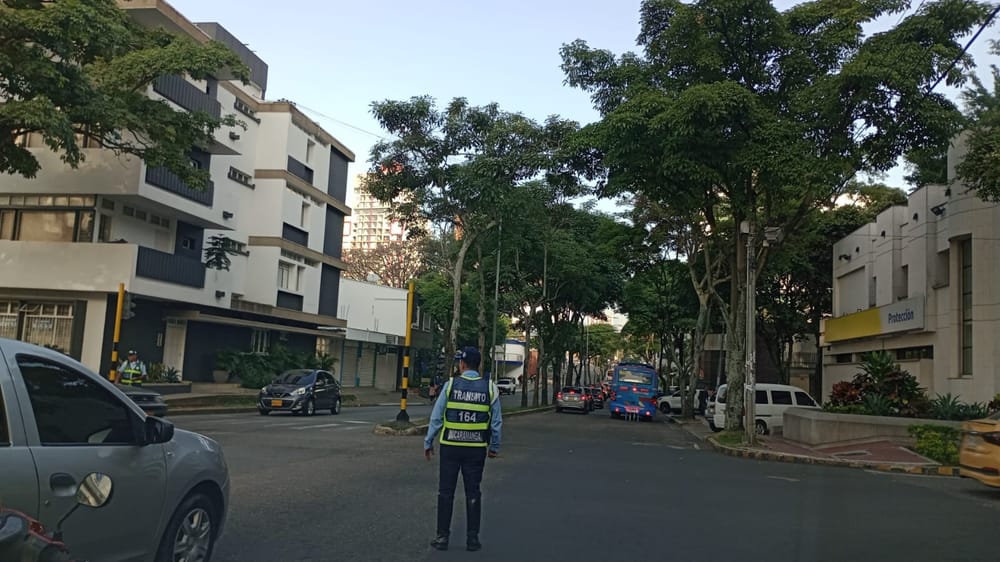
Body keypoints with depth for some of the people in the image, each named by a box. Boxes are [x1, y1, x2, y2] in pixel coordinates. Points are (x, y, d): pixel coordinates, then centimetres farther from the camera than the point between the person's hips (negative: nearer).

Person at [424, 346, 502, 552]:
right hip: (476, 448, 1)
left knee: (446, 492, 8)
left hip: (451, 446, -1)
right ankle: (472, 538, 14)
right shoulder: (490, 388, -1)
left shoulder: (451, 385, -6)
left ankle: (442, 537, 12)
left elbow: (436, 417, -4)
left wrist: (428, 442, 6)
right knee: (473, 493, 10)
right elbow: (496, 422, 2)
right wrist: (494, 446, 14)